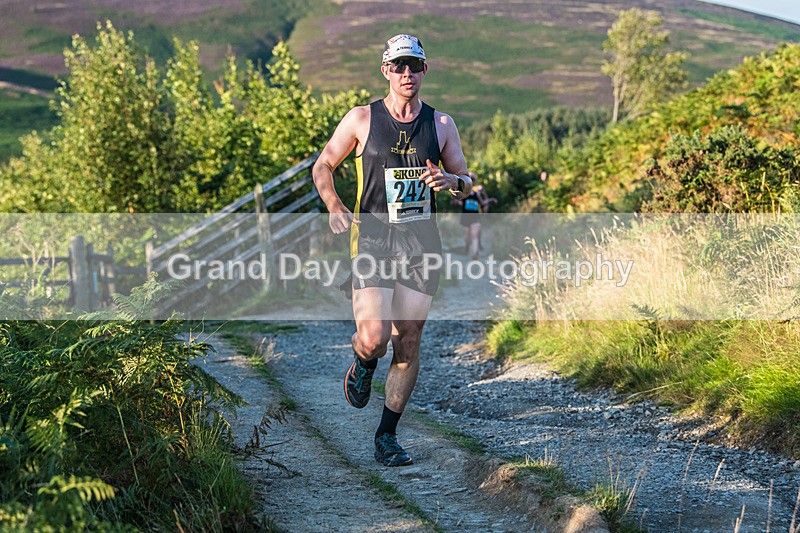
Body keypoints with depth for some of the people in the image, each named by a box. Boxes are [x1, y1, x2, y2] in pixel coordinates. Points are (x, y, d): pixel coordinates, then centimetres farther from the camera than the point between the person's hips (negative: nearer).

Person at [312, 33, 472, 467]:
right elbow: (323, 166, 10)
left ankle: (387, 436, 16)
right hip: (373, 239, -2)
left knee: (408, 344, 3)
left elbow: (467, 182, 14)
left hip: (422, 241, 2)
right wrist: (334, 207, -8)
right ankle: (362, 365, 22)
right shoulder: (361, 119, 1)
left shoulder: (441, 124, 7)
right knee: (374, 339, -17)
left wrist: (451, 181, -10)